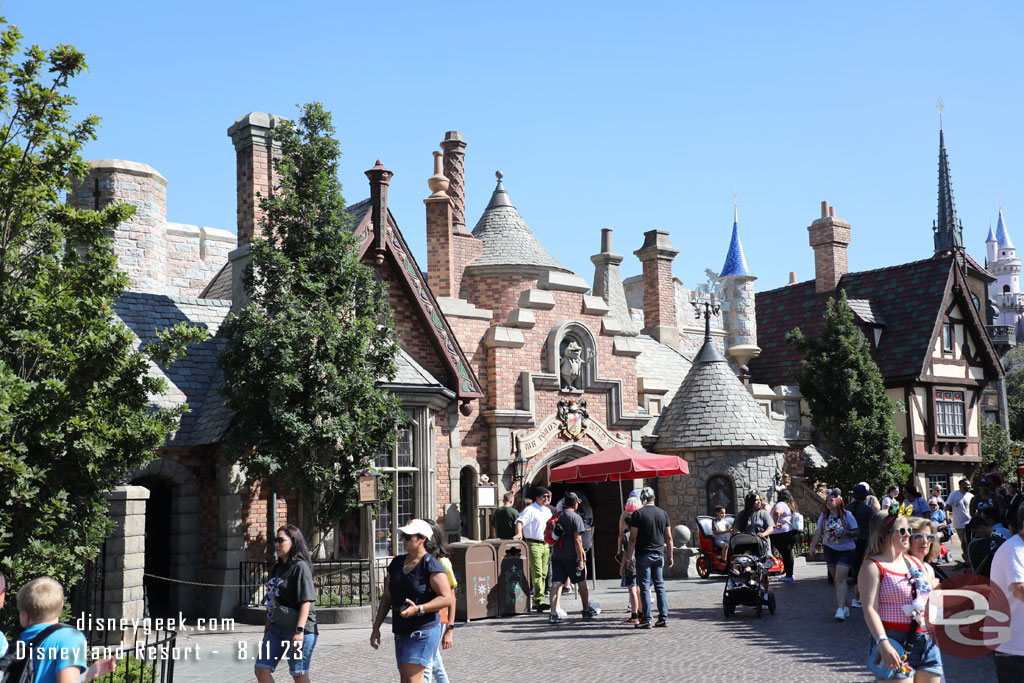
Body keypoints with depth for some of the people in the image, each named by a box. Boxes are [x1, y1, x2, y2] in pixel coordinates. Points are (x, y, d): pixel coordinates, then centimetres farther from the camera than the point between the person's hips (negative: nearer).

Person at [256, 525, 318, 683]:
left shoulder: (300, 567, -12)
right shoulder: (278, 567, 14)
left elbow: (306, 601, -18)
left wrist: (299, 631, -24)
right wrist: (268, 624, 23)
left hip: (296, 629, -9)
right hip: (277, 628, 9)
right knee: (261, 670, 4)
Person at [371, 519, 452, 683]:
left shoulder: (431, 565, -11)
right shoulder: (397, 563, 11)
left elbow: (446, 598, -16)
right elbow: (387, 597, 17)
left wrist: (418, 609, -27)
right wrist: (376, 628, 13)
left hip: (424, 631, -8)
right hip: (401, 631, 8)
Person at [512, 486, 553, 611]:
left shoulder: (547, 510, 18)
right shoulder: (530, 509, -7)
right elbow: (520, 521, -19)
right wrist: (519, 533, -36)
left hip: (545, 544, 8)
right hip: (534, 544, -8)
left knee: (543, 574, 8)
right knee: (537, 573, -14)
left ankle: (537, 602, 15)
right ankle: (539, 601, -19)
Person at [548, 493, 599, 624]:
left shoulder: (557, 516, 10)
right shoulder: (576, 518, -9)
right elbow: (577, 539, -14)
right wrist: (581, 559, -13)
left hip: (556, 555, 5)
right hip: (571, 556, -5)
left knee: (556, 583, -1)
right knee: (582, 583, 13)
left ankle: (553, 613, -12)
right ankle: (587, 610, 27)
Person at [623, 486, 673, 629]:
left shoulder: (638, 514, -7)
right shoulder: (663, 513, 7)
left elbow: (633, 538, -10)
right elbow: (669, 537, 8)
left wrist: (628, 558, -5)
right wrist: (670, 556, 14)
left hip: (643, 555, -4)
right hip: (658, 555, 4)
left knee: (645, 587, 0)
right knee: (660, 586, 11)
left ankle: (646, 620, -1)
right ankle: (663, 618, 10)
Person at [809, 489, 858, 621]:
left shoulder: (847, 515, -7)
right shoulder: (824, 515, 5)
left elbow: (856, 532, -4)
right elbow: (818, 531, 8)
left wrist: (846, 533, -23)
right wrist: (812, 547, 4)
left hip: (846, 550, -5)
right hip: (829, 549, 5)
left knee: (840, 578, -15)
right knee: (835, 579, 9)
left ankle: (840, 609, -19)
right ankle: (844, 606, 21)